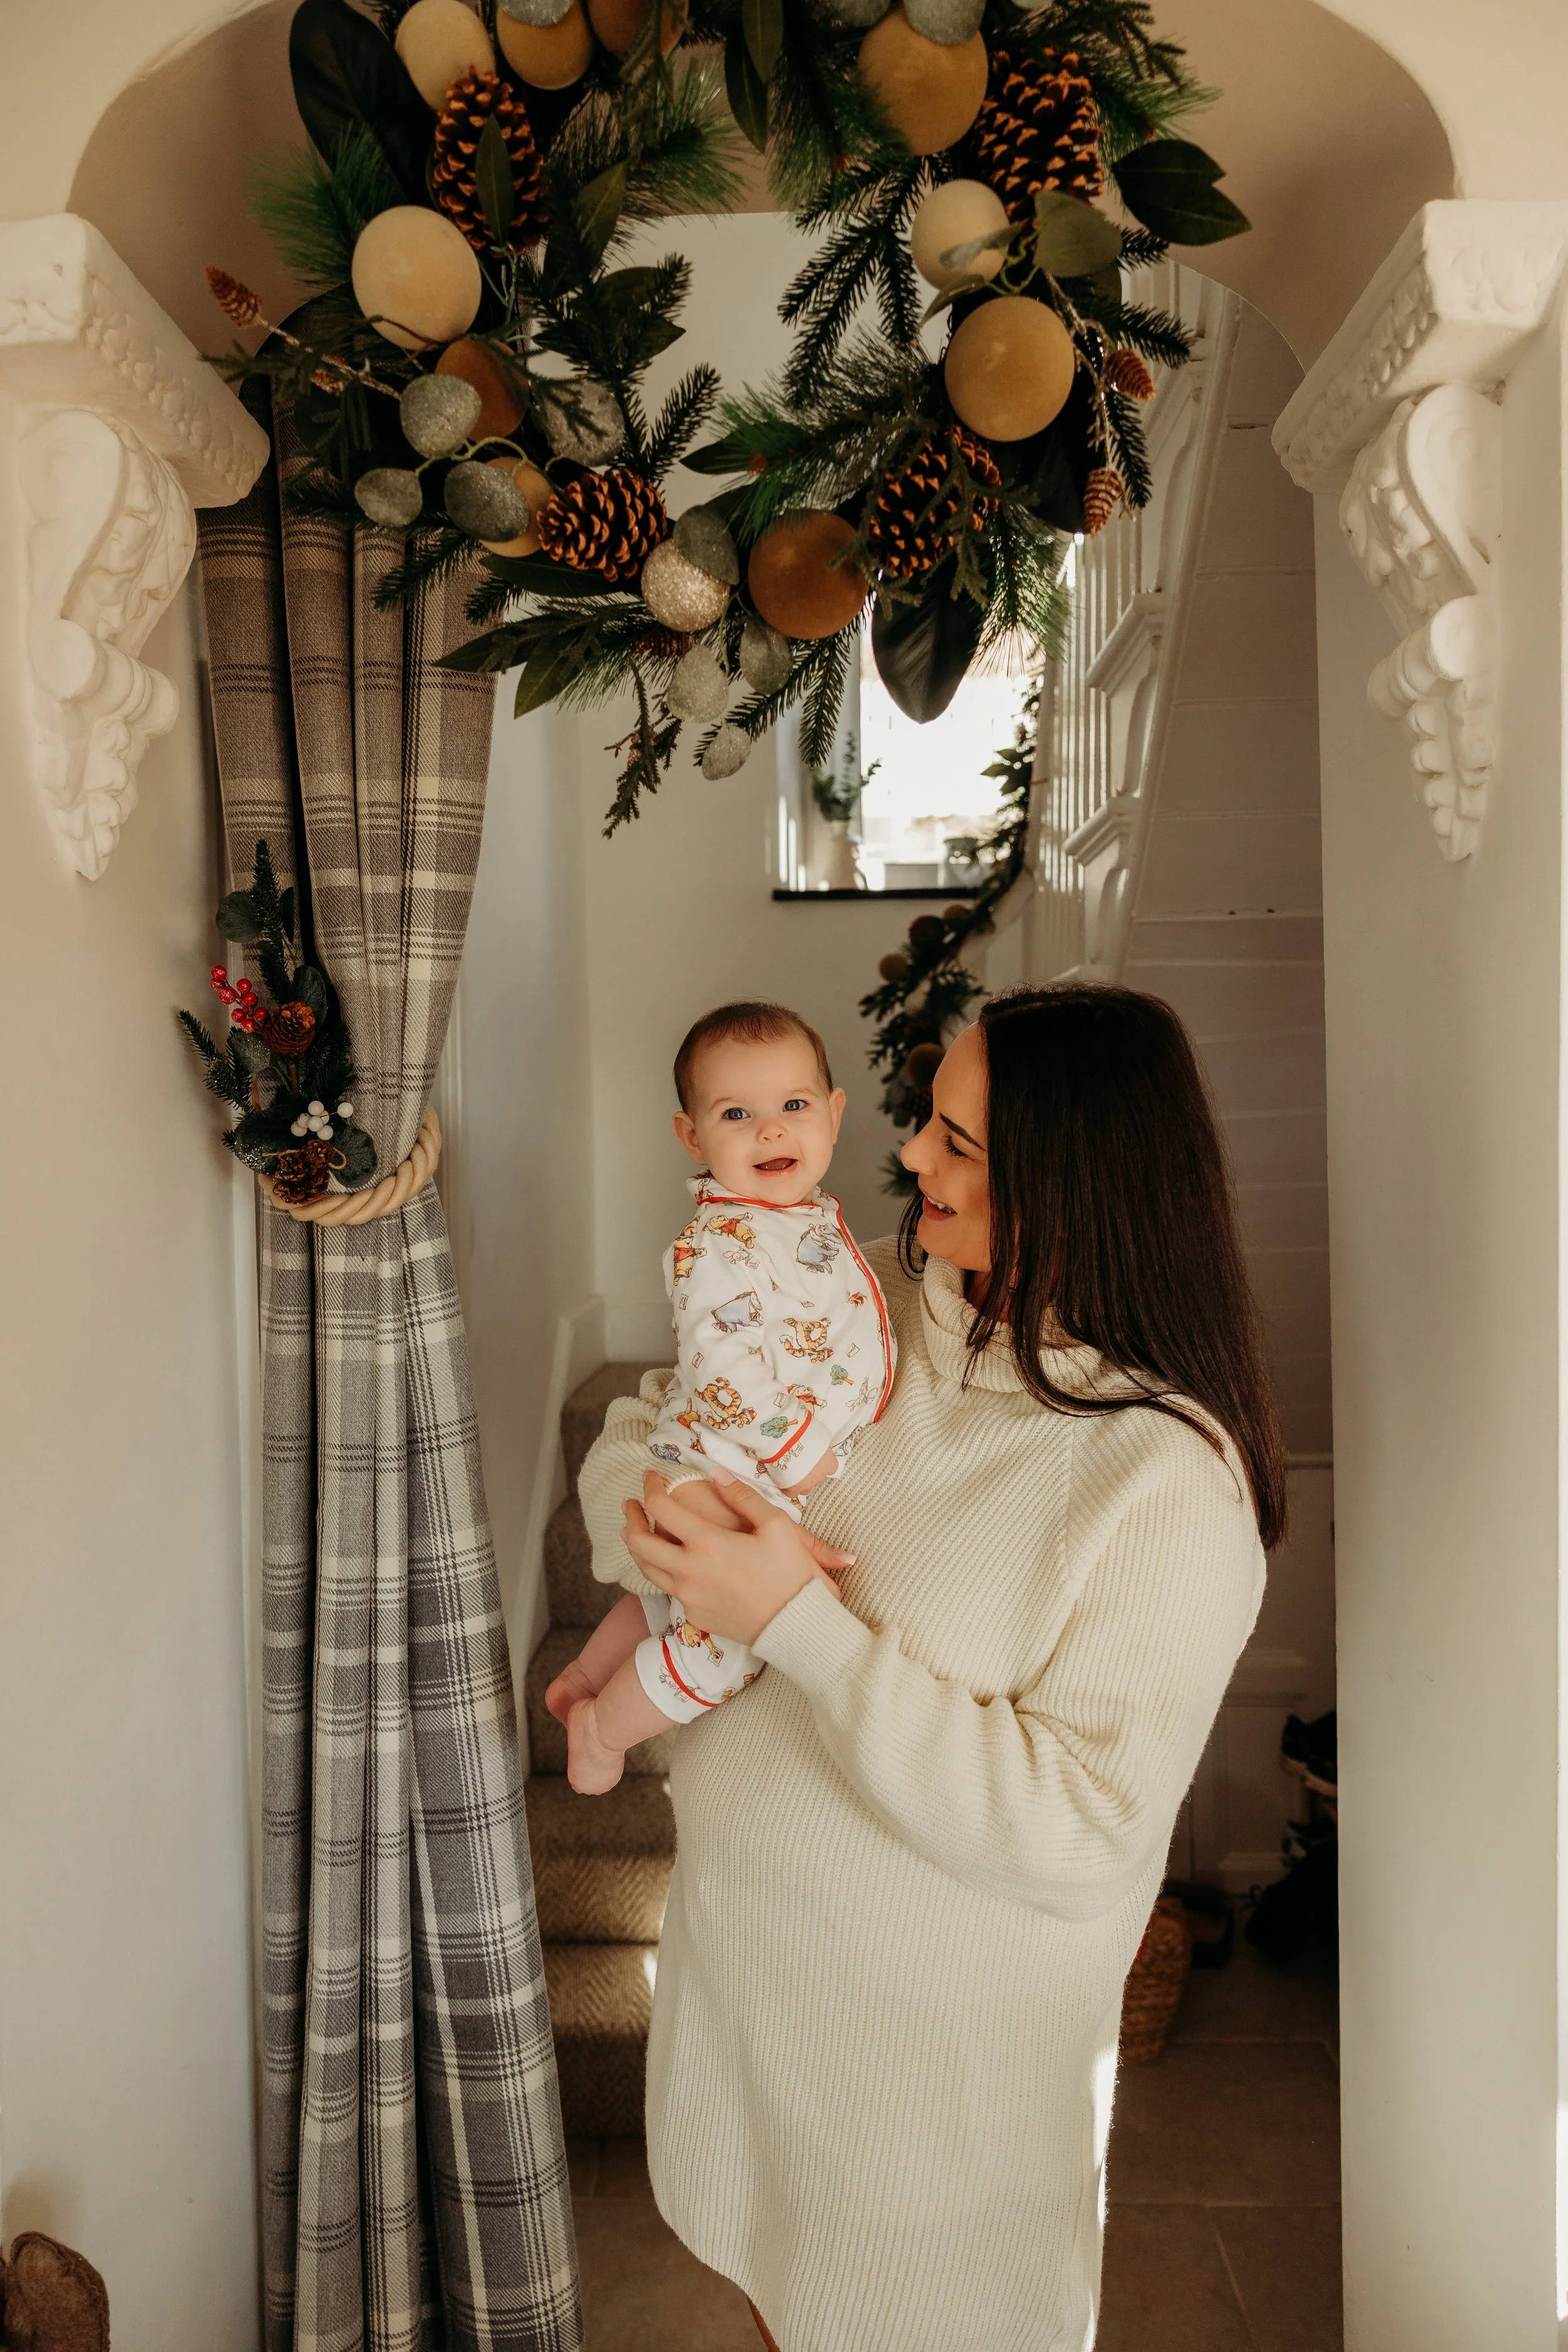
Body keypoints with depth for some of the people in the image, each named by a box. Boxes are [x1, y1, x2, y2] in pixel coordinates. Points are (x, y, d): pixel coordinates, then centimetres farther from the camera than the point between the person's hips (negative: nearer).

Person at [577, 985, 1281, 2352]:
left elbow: (1077, 1833, -27)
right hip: (738, 1939, 5)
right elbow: (643, 1431, 1)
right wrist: (667, 1547, -21)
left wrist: (800, 1624, -30)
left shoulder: (1169, 1480, -26)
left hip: (939, 2023, -5)